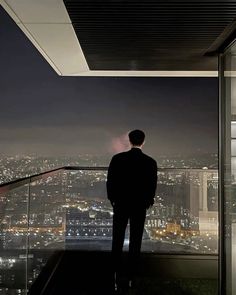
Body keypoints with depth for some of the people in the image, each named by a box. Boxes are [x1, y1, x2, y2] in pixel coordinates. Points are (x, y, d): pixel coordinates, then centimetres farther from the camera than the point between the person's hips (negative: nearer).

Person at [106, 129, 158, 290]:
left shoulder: (117, 158, -9)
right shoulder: (150, 162, -9)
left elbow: (110, 181, -5)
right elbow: (153, 186, -4)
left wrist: (112, 199, 10)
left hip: (120, 205, 0)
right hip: (140, 206, 0)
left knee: (117, 241, 12)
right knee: (135, 241, 10)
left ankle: (116, 276, 12)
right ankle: (131, 277, 16)